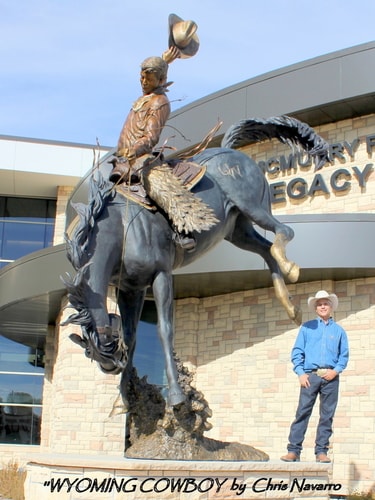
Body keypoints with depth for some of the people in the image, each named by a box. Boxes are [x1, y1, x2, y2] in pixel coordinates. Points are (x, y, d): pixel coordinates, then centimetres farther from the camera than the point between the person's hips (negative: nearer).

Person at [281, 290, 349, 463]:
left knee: (327, 415, 1)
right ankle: (293, 450, -8)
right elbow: (297, 352, 7)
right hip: (310, 376, -1)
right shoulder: (307, 327, 11)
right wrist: (301, 373, -4)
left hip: (330, 377, 1)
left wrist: (336, 370, -6)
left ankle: (321, 451, 6)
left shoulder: (339, 330, 14)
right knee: (302, 413, -7)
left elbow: (344, 355, 11)